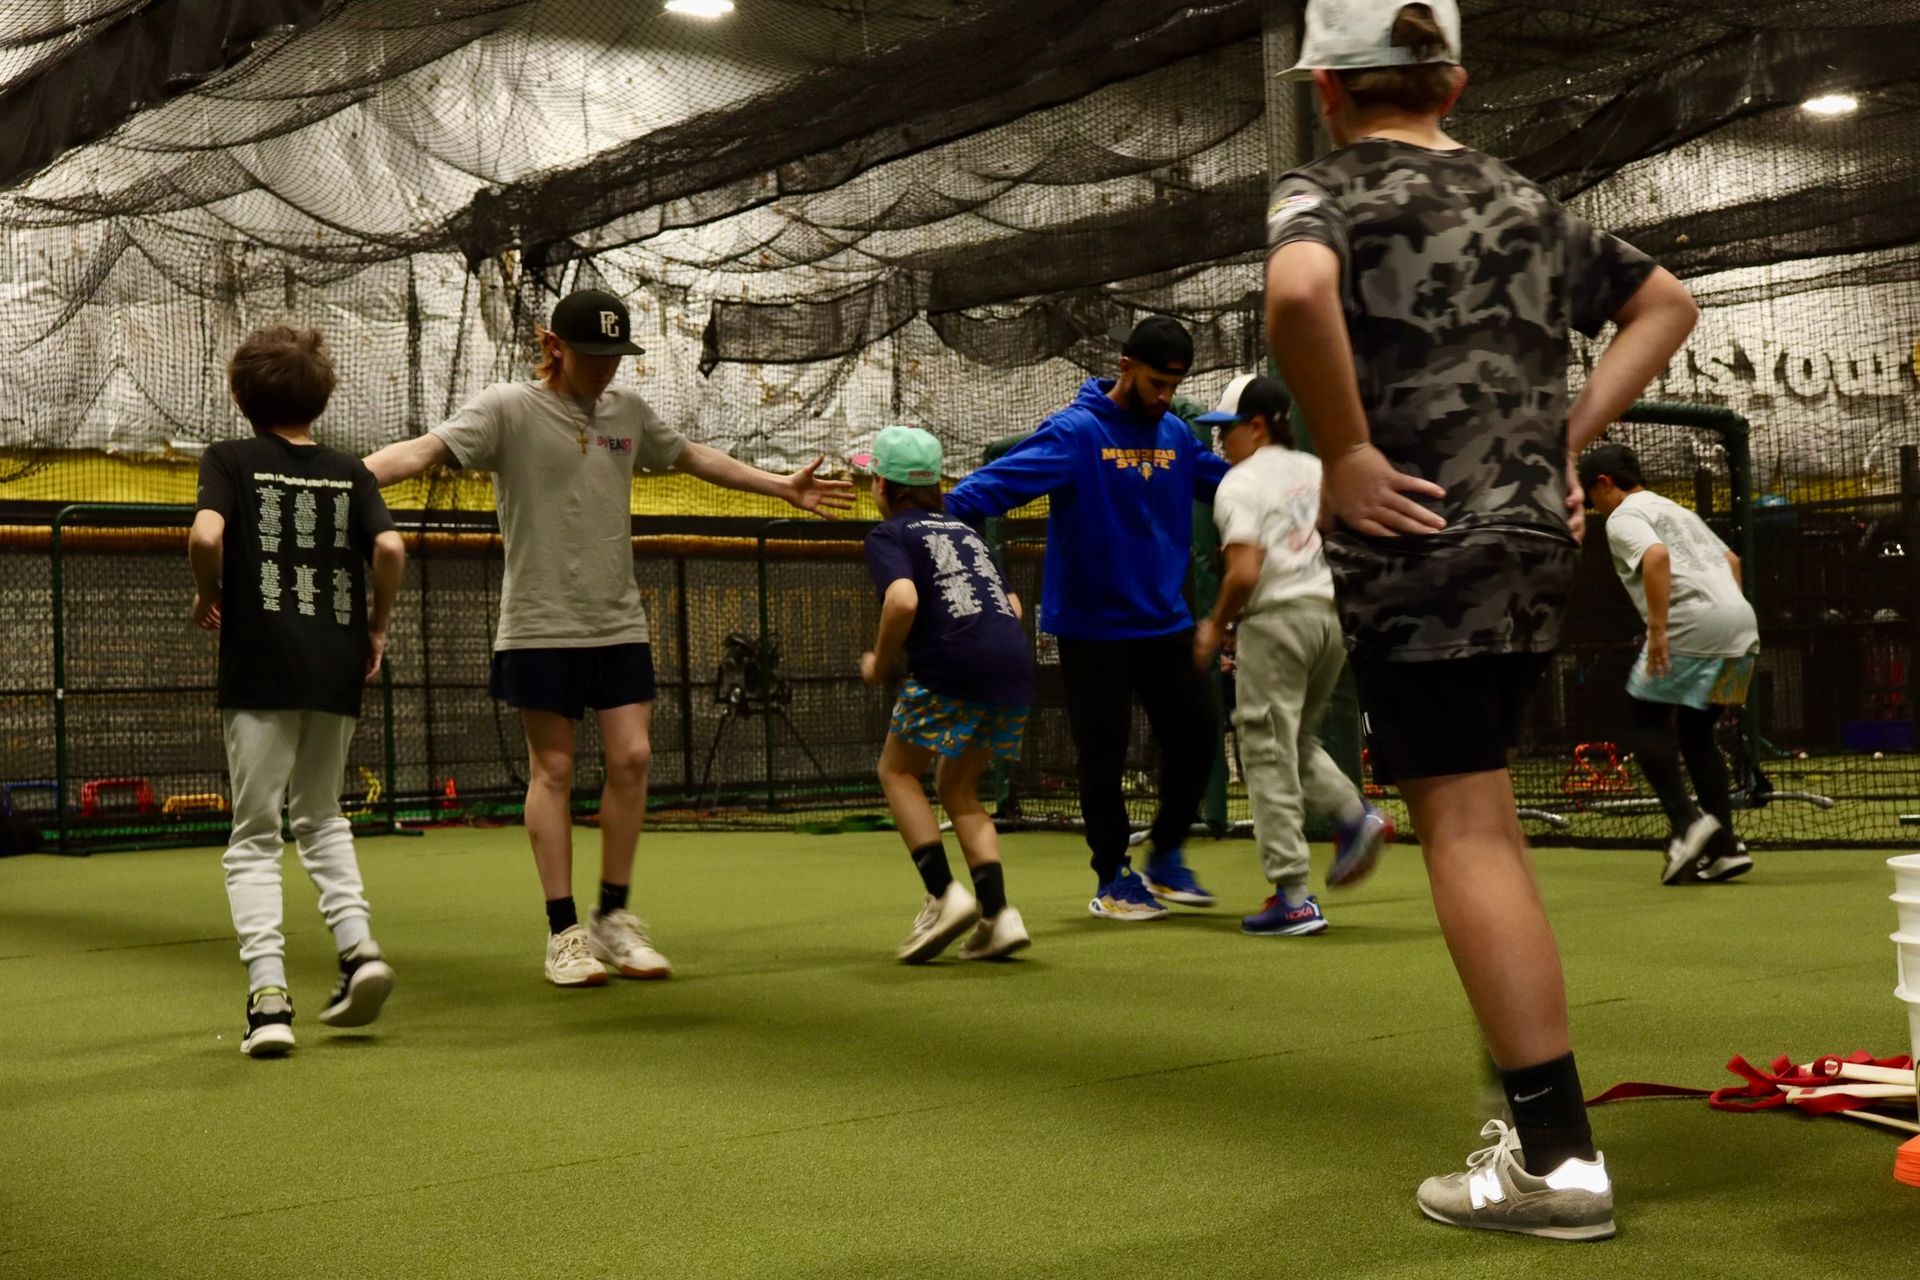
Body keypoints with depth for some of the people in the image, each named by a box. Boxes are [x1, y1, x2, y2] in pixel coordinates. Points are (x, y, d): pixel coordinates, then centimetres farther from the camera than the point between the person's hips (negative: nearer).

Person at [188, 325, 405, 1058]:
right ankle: (357, 944, 4)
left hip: (259, 670, -3)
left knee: (255, 837, 3)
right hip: (336, 669, 3)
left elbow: (206, 535, -16)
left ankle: (268, 994, -10)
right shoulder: (349, 473, 9)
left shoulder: (231, 461, 3)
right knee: (321, 817, 22)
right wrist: (378, 626, 7)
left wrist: (207, 599, 2)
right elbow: (390, 548, -7)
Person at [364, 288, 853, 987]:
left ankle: (613, 916, 14)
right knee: (553, 768, -1)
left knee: (631, 757, -1)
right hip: (540, 624, -5)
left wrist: (781, 485, 32)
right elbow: (425, 450, -20)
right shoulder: (508, 408, -7)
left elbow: (690, 456, 26)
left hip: (619, 621, 5)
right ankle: (563, 931, 7)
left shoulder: (627, 409, 10)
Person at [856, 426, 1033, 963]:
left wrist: (880, 662, -1)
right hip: (1015, 664, 7)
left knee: (898, 771, 14)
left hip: (951, 669, -7)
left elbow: (903, 599, -15)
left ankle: (944, 894, 0)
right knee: (957, 787, 20)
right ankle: (997, 915, 8)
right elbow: (1013, 605, 24)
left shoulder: (889, 534, 5)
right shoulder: (966, 531, 26)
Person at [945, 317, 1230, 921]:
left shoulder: (1177, 436, 6)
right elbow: (1002, 480, -24)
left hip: (1165, 622, 6)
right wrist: (938, 511, -38)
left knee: (1195, 734, 8)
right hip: (1092, 626, -6)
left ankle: (1167, 857, 28)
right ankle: (1112, 878, 17)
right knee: (1104, 751, 2)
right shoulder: (1074, 432, -13)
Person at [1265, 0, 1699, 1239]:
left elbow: (1299, 292, -28)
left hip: (1420, 545, -7)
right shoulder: (1526, 202, 17)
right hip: (1537, 544, 7)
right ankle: (1536, 1108, 21)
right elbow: (1667, 303, 26)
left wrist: (1347, 451, -17)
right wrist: (1568, 435, 17)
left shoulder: (1327, 192, -4)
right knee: (1482, 813, 17)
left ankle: (1559, 1155, -8)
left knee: (1466, 830, -7)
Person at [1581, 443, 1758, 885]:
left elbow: (1656, 555, -18)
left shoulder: (1623, 517, 1)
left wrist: (1657, 628, -21)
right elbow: (1731, 560, 31)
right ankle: (1724, 845, 9)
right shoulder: (1678, 511, 29)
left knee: (1647, 721, 3)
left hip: (1693, 624, -8)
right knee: (1695, 732, 15)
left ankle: (1686, 820, -13)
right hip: (1742, 623, 8)